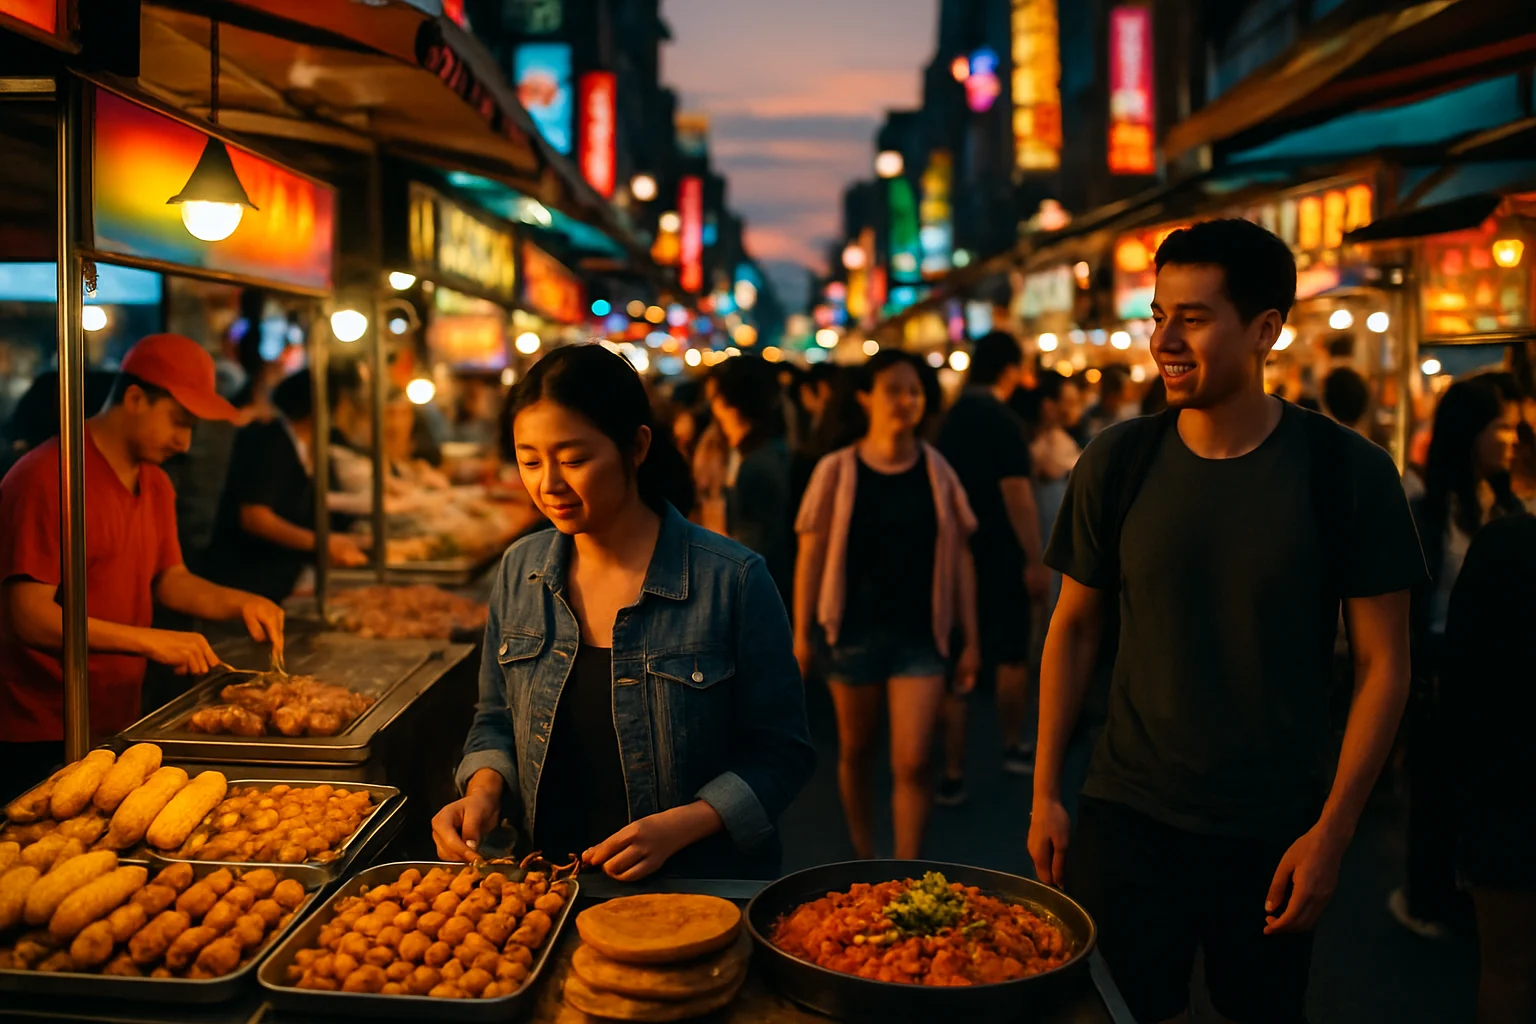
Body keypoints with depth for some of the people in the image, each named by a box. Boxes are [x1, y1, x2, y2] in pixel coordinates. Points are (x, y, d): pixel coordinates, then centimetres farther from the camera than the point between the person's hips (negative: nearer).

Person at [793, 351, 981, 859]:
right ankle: (863, 859, 34)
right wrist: (802, 634, -3)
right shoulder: (837, 471, -4)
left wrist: (971, 639, 3)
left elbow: (960, 555, 3)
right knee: (855, 752, 14)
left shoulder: (937, 472, 0)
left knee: (912, 763, -7)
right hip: (855, 631, 0)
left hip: (921, 634, 0)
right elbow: (811, 553, -1)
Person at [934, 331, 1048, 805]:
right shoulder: (1003, 421, -14)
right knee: (1011, 656, 14)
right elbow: (1016, 494, -20)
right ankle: (1013, 747, 30)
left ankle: (953, 772, 6)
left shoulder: (950, 419, 5)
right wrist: (1035, 561, -17)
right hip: (999, 555, -5)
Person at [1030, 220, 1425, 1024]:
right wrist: (1044, 792, 2)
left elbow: (1383, 664, -4)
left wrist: (1332, 830, -8)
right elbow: (1073, 628, 4)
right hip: (1127, 817, 1)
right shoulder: (1117, 464, -4)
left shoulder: (1348, 472, -9)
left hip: (1275, 833, 0)